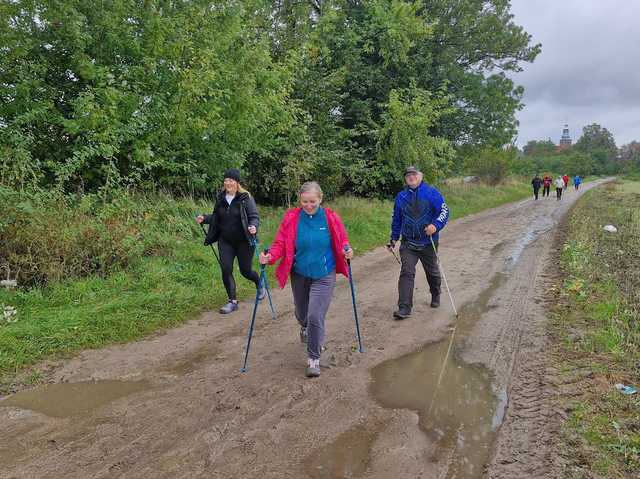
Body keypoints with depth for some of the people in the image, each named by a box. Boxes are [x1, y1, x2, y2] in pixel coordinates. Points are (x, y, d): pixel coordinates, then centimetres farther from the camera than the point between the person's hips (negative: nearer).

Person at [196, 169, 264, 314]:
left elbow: (254, 217, -13)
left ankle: (259, 285, 41)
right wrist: (204, 218, -3)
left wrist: (253, 227, -33)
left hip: (244, 242, -4)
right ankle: (232, 301, 11)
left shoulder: (246, 198, -10)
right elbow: (216, 218, 15)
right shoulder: (220, 197, 4)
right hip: (225, 242, 4)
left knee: (246, 271, 7)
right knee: (226, 270, -3)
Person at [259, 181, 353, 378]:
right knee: (302, 313, 19)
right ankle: (305, 328, 58)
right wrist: (270, 257, -27)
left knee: (315, 316, -11)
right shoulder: (291, 218, -10)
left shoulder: (331, 218, -9)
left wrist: (347, 251, -21)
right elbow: (281, 243, -9)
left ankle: (314, 358, 6)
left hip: (324, 275, -2)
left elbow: (342, 241, 0)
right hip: (299, 274, 2)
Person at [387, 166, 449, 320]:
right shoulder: (401, 196, 5)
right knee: (406, 273, -12)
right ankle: (404, 307, -12)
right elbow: (396, 219, 15)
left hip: (428, 242, -1)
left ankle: (435, 296, 44)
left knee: (432, 271, 17)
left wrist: (436, 225, -26)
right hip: (408, 243, 1)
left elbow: (444, 210, -9)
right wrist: (393, 239, 15)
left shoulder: (431, 192, -6)